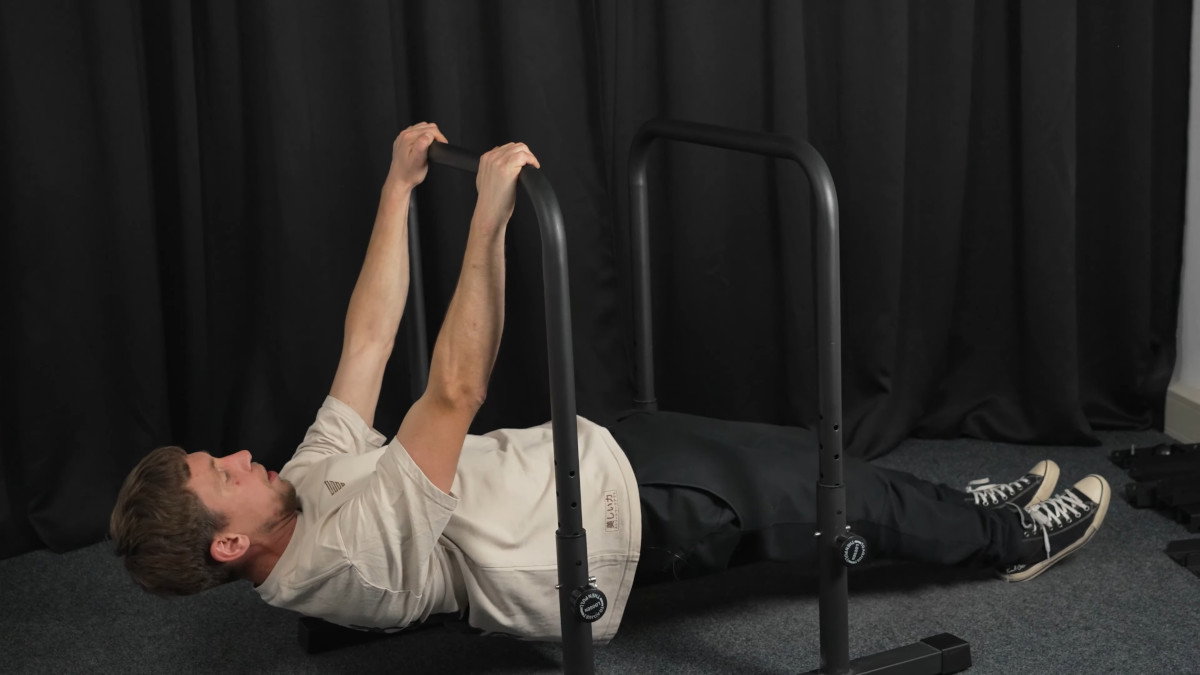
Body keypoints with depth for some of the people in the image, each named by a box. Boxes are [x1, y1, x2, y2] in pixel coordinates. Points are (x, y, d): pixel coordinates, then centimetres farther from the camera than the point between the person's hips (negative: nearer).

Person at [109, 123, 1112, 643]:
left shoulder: (315, 480, -3)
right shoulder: (346, 557, -31)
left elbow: (368, 341, 0)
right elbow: (455, 392, -40)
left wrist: (398, 190, 0)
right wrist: (489, 216, -42)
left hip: (602, 443, 8)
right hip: (628, 511, -8)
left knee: (800, 457, 15)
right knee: (835, 491, 5)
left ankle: (966, 515, 37)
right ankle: (1009, 538, 29)